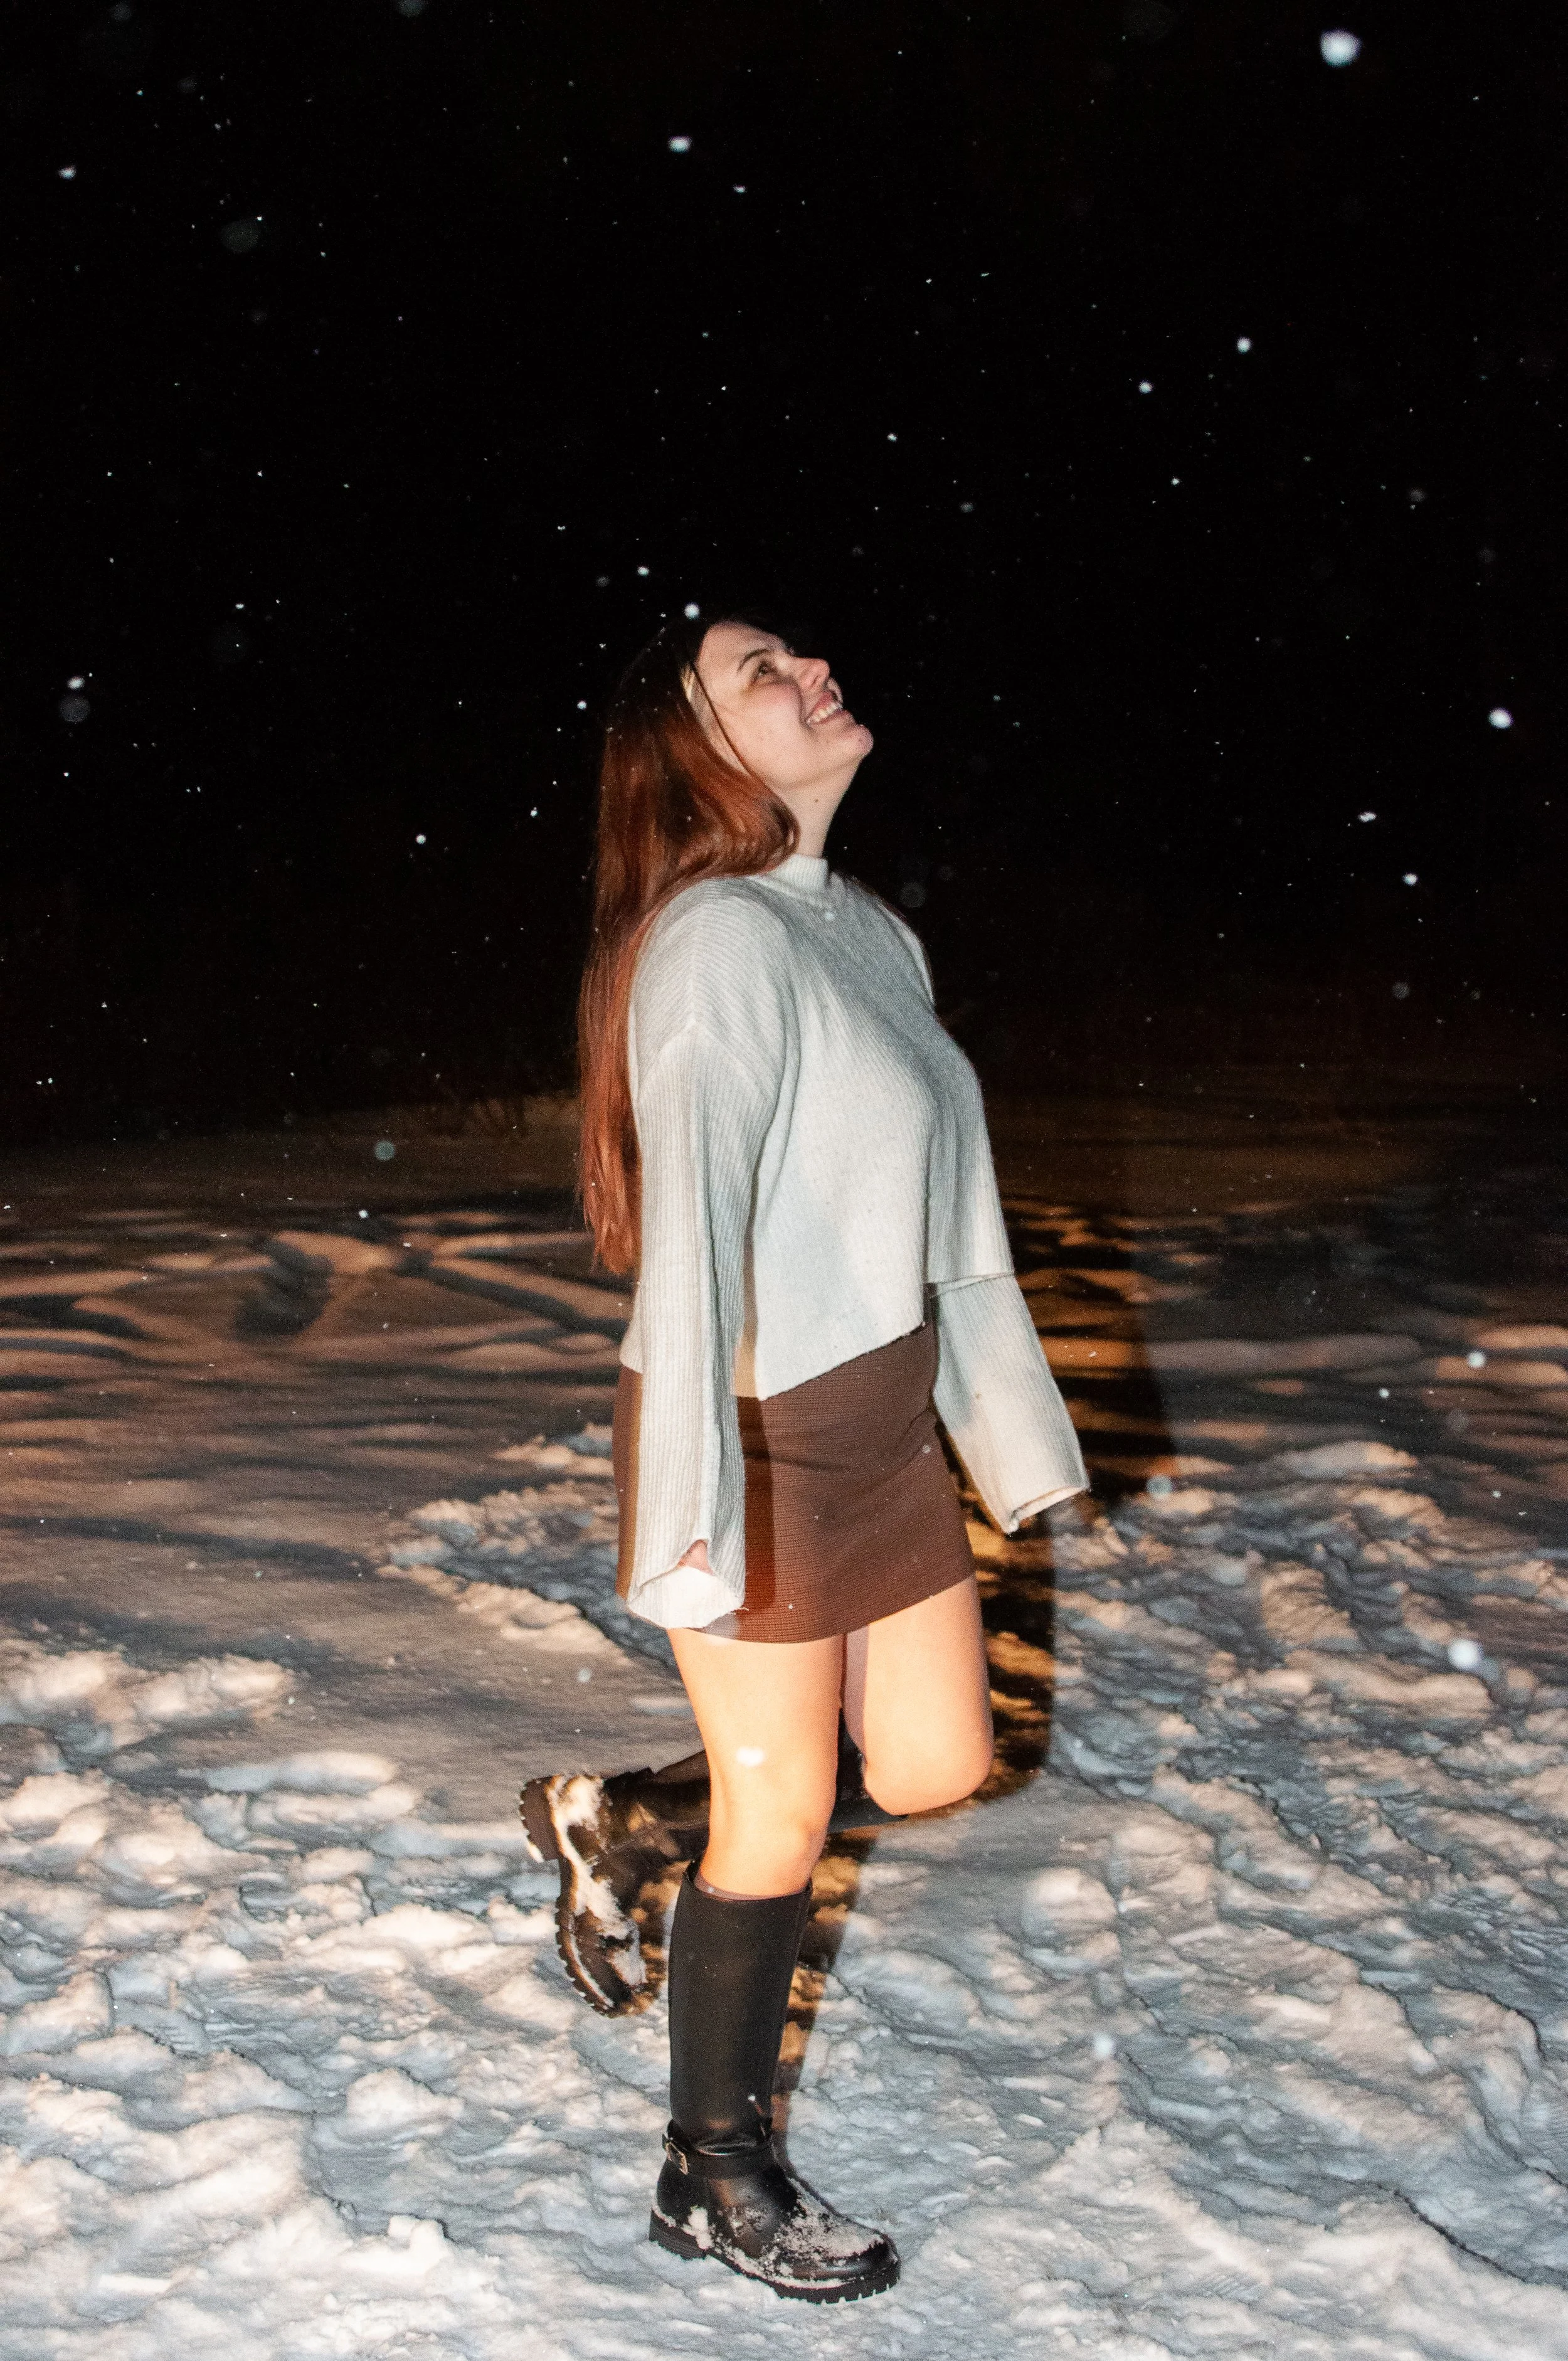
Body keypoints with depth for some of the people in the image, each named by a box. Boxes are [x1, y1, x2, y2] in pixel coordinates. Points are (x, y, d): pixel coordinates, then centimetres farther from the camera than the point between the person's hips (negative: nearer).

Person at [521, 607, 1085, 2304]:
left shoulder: (875, 935, 8)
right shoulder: (719, 940, -18)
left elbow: (940, 1210, 13)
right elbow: (691, 1228, -26)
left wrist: (1011, 1425, 16)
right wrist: (693, 1508, -30)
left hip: (880, 1422, 8)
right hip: (759, 1437, -8)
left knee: (931, 1767, 14)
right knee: (781, 1810, 6)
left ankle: (615, 1823, 35)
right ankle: (718, 2177, 28)